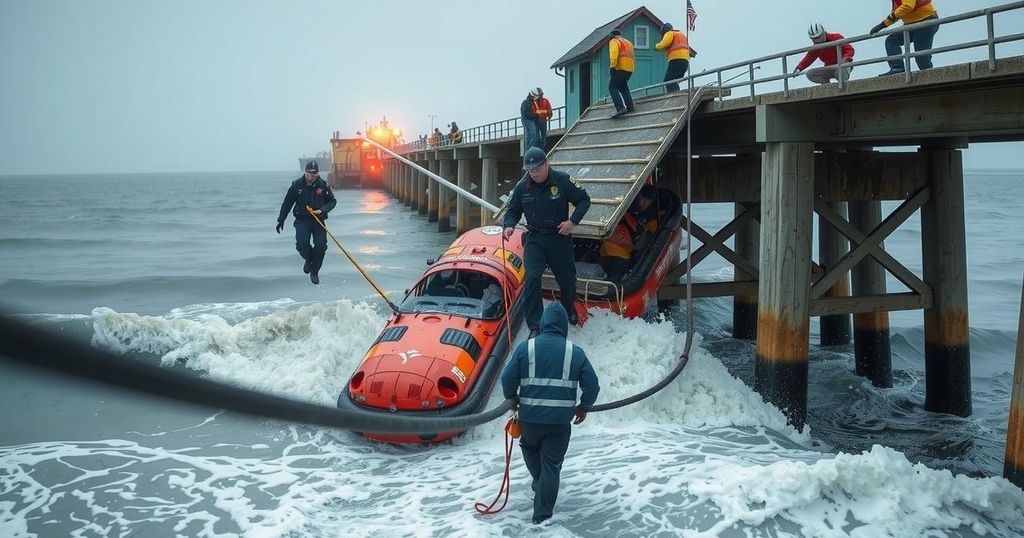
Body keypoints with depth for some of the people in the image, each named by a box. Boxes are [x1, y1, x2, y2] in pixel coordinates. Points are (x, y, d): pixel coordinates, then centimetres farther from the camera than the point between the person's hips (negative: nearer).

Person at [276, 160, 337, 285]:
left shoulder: (323, 185, -6)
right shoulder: (297, 185, -6)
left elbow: (332, 201, 2)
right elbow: (287, 203, 3)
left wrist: (322, 210, -17)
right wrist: (281, 220, 5)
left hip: (318, 220, 1)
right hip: (302, 220, 0)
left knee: (321, 246, -8)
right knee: (302, 244, -18)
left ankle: (314, 272, 13)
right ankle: (309, 259, 18)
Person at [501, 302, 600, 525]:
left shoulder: (525, 347, -5)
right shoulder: (575, 352, -4)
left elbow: (508, 379, -4)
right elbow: (592, 386, -2)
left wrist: (513, 398, 16)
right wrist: (584, 407, 16)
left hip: (530, 417, 0)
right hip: (560, 420, 0)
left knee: (530, 447, 31)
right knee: (552, 465, 10)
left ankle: (539, 482, 36)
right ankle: (542, 514, 14)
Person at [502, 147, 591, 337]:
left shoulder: (563, 181, -10)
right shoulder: (522, 187, -1)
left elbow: (584, 200, -2)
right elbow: (513, 211, 11)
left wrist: (573, 221, -16)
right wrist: (509, 225, -10)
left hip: (560, 237, -1)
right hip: (534, 239, 1)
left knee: (567, 278, 13)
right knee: (532, 278, -19)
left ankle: (569, 309, 48)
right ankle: (534, 327, -13)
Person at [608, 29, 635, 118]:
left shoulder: (614, 41, 1)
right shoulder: (628, 42, 25)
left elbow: (614, 54, -17)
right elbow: (631, 56, 22)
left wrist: (613, 66, -20)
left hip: (620, 68, -8)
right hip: (629, 70, 8)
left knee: (613, 88, -5)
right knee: (623, 87, 23)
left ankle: (620, 108, -21)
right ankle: (629, 106, 12)